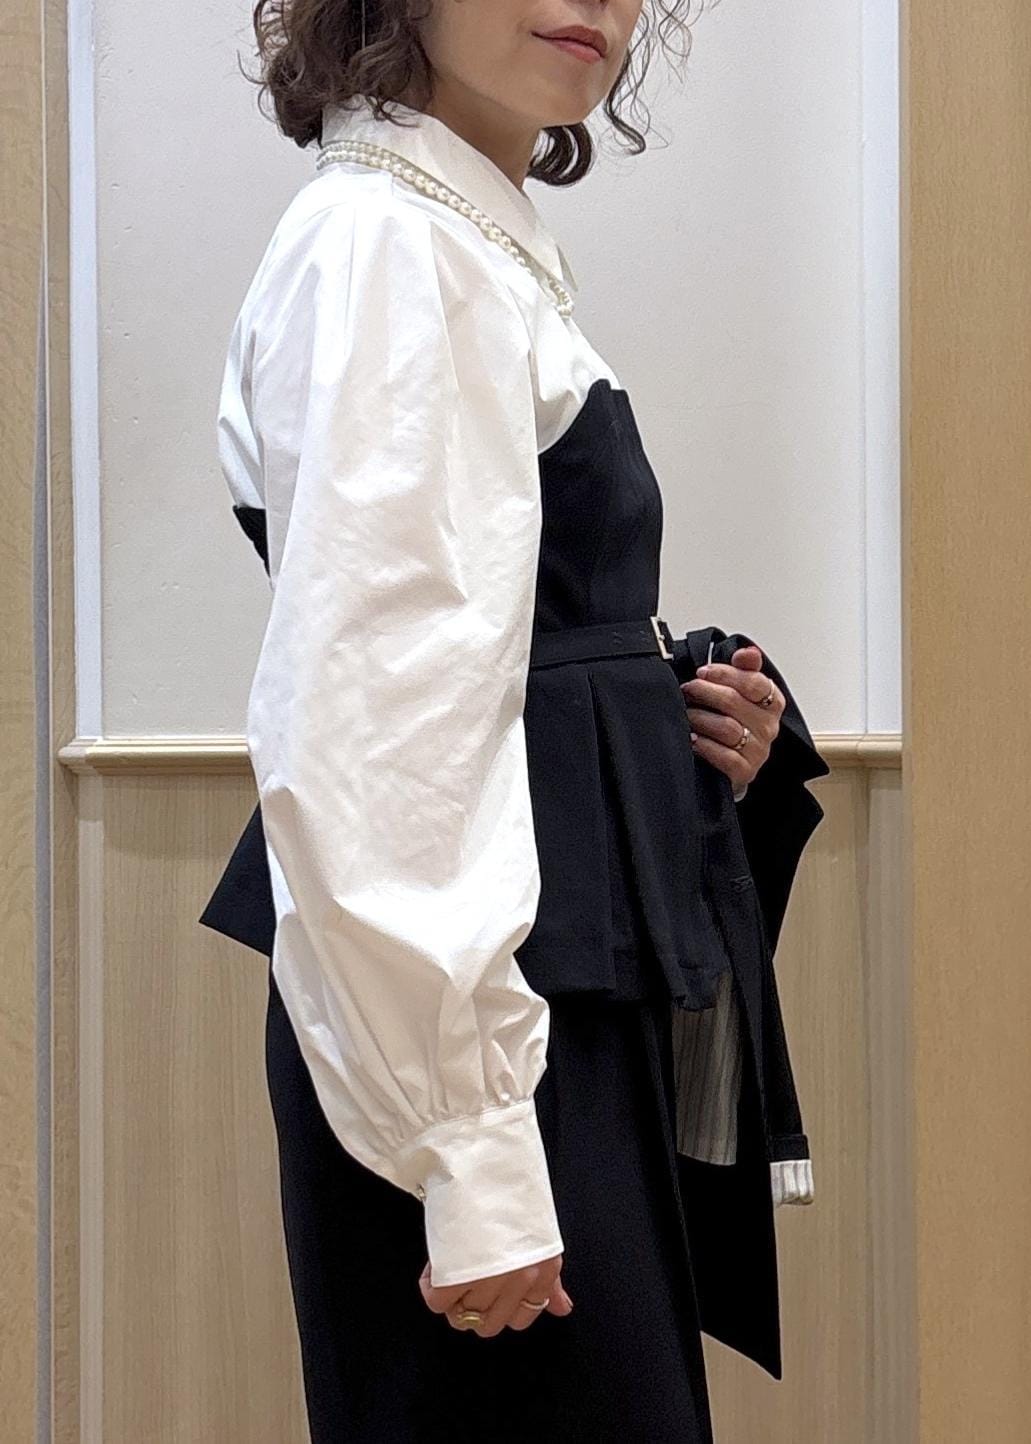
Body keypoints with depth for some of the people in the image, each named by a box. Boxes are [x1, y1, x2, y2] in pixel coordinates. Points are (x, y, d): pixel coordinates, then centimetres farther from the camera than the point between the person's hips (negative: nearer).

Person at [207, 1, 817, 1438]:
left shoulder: (489, 244, 17)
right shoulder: (385, 243, -12)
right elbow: (371, 732, -21)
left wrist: (685, 737, 7)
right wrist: (473, 1152, -23)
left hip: (576, 1004, 10)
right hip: (481, 1041, -10)